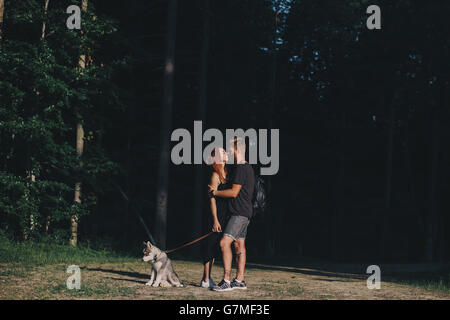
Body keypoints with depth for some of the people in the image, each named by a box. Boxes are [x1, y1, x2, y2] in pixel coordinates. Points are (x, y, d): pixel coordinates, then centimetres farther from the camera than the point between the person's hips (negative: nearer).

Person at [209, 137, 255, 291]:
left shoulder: (241, 168, -15)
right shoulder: (247, 168, 18)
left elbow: (234, 192, -19)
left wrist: (215, 192, -7)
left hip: (240, 213, -11)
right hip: (243, 213, 11)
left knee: (225, 243, -16)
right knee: (239, 245, 11)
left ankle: (226, 281, -18)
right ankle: (240, 280, 15)